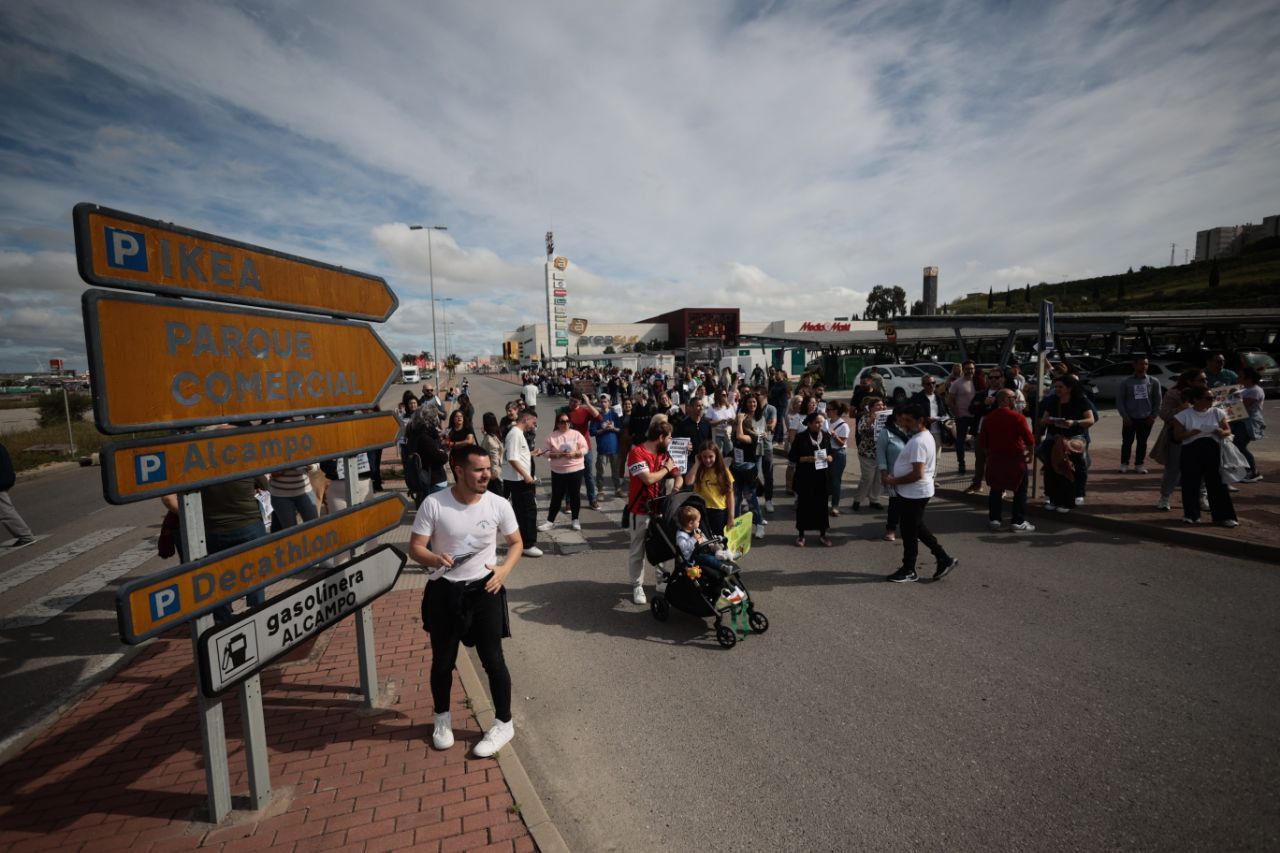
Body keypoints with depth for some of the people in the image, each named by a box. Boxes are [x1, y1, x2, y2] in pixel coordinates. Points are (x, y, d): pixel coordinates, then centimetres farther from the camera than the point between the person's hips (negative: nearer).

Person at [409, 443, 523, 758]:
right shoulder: (433, 504, -15)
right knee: (442, 661, 17)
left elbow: (516, 543, 4)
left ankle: (504, 724, 26)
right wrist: (435, 559, -31)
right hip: (444, 592, 0)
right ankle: (442, 718, 44)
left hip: (484, 591, 0)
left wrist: (504, 570, -14)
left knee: (492, 660, 4)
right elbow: (415, 548, -9)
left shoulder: (499, 505, -10)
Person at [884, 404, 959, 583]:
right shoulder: (924, 436, 10)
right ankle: (944, 559, 28)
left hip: (915, 493, -10)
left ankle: (908, 571, 17)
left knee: (909, 532, 3)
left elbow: (917, 474, -28)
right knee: (918, 528, 21)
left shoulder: (918, 442, -24)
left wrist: (894, 481, -17)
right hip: (914, 492, 10)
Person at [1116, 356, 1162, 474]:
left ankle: (1139, 464, 17)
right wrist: (1124, 416, -9)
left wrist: (1153, 415, -2)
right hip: (1130, 418, -1)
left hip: (1146, 418, 1)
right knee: (1127, 442, 3)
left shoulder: (1154, 382, 2)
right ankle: (1124, 464, 13)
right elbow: (1119, 400, -1)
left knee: (1142, 443, 8)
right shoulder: (1126, 382, -3)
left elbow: (1157, 400, 5)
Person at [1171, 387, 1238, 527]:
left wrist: (1222, 433, -14)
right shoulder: (1184, 415, -2)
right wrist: (1192, 432, -22)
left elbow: (1228, 430, 9)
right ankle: (1192, 515, 13)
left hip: (1213, 451, 2)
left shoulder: (1217, 413, 6)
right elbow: (1177, 435, -4)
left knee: (1217, 483, -1)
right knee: (1191, 483, 1)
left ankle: (1223, 516, 7)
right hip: (1191, 451, -2)